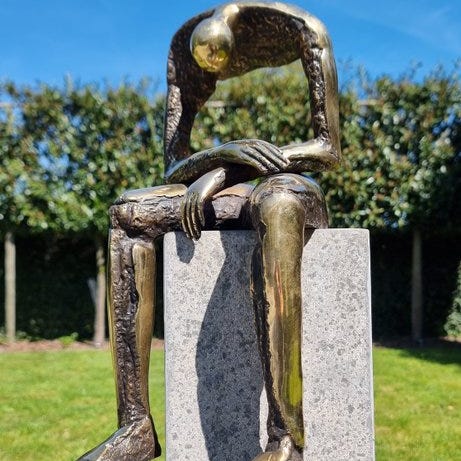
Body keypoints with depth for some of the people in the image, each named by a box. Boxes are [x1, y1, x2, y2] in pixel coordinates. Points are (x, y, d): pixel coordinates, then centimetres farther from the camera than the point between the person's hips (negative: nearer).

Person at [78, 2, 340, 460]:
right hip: (240, 196, 5)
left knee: (274, 204, -39)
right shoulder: (187, 39, 10)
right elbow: (174, 169, 3)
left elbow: (328, 149, -12)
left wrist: (221, 171, -19)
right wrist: (226, 152, -20)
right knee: (128, 212, -15)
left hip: (297, 189, -5)